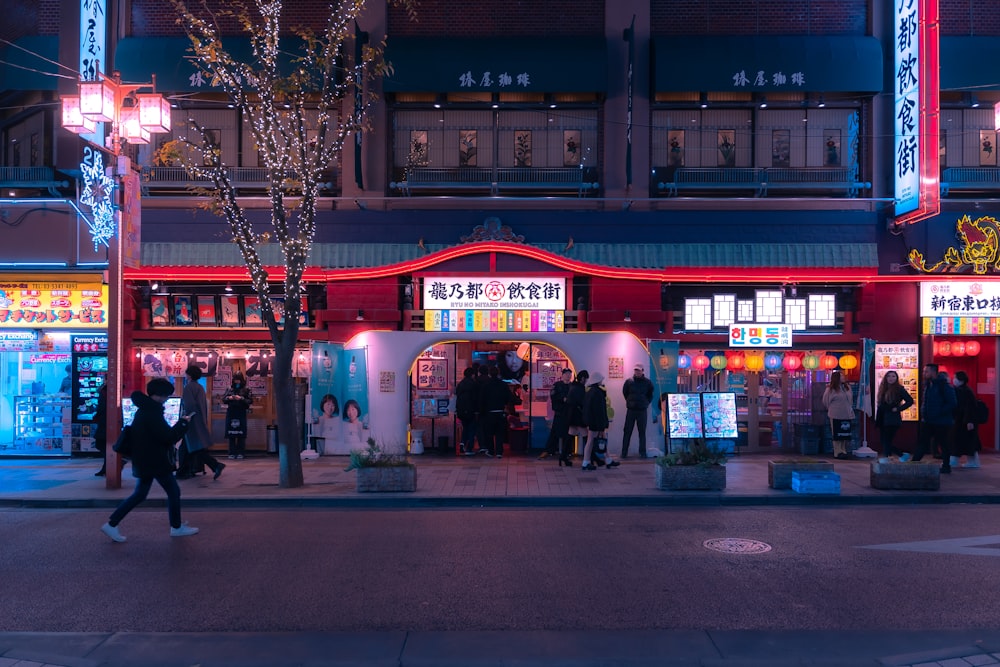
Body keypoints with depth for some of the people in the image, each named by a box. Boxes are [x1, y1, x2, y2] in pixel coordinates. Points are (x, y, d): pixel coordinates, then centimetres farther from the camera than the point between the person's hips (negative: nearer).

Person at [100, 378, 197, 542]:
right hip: (155, 461, -10)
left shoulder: (144, 410, 11)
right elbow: (169, 437, -22)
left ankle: (112, 525, 12)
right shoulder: (152, 413, -21)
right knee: (174, 491, 4)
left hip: (146, 461, 10)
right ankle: (177, 528, 15)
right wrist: (183, 423, -11)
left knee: (139, 494, 14)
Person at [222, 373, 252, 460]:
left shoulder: (246, 389, 1)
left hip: (241, 413, -2)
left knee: (241, 435, -3)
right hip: (231, 413, 2)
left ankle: (240, 453, 4)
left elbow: (250, 400, -3)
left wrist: (241, 398, -15)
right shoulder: (229, 388, 9)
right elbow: (223, 399, 12)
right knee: (231, 434, 2)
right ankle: (232, 453, 8)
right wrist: (229, 398, -9)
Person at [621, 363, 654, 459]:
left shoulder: (647, 382, 0)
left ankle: (642, 453, 10)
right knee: (627, 432, 2)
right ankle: (624, 453, 6)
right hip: (631, 410, 0)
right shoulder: (629, 381, 0)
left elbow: (650, 395, 12)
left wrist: (646, 403, 5)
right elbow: (625, 393, 13)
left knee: (642, 432, 5)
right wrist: (630, 402, 10)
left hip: (642, 410, 0)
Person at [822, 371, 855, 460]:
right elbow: (826, 402, 1)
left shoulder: (847, 388, 12)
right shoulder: (830, 389, -6)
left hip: (847, 415, 6)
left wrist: (849, 410, 17)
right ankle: (838, 452, -1)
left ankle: (844, 451, 15)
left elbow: (850, 400, 21)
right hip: (836, 416, -6)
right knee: (837, 435, -4)